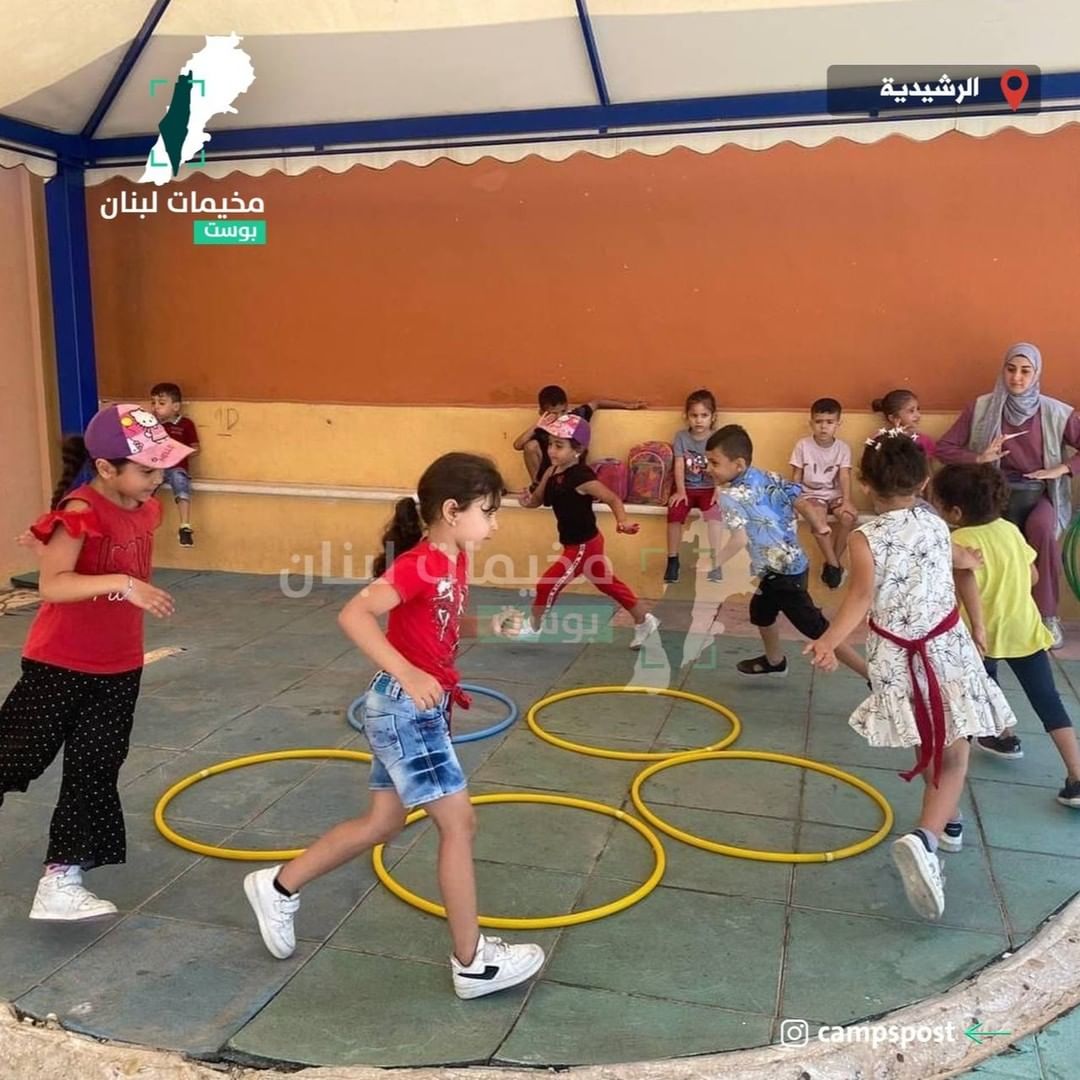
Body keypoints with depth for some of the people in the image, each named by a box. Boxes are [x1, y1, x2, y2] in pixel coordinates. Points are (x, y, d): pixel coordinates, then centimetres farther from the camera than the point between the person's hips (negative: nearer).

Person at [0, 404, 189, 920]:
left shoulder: (145, 510, 0)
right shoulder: (82, 512, -24)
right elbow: (50, 586, -34)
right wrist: (123, 584, -43)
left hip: (120, 669, 7)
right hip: (59, 665, -6)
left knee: (94, 774, 9)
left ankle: (60, 884, 19)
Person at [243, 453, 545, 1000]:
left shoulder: (453, 561, 7)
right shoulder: (419, 564, -21)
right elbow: (353, 615, -32)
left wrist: (446, 690, 15)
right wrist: (407, 676, -37)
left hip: (420, 709, 10)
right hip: (404, 708, -10)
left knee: (382, 823, 18)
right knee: (458, 823, -3)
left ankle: (278, 887, 34)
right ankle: (473, 963, 11)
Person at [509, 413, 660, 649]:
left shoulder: (582, 477, -27)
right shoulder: (552, 472, -4)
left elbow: (613, 499, -26)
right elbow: (538, 500, 3)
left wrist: (622, 521, -43)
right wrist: (527, 500, -21)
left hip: (584, 545, -8)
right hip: (580, 544, 9)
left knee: (548, 584, 2)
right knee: (609, 584, 21)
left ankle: (533, 627, 26)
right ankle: (645, 621, 36)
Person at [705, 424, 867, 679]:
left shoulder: (729, 495, -20)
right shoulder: (768, 478, 1)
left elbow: (741, 538, -32)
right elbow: (800, 500, -3)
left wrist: (714, 563, -27)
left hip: (781, 572, -9)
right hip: (793, 562, 9)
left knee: (817, 628, -1)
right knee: (761, 610, 31)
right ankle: (774, 662, 53)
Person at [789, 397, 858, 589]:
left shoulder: (843, 448, -3)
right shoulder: (803, 445, -6)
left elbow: (845, 476, -13)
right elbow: (796, 476, -2)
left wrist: (846, 500, -27)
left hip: (835, 493, 2)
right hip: (811, 493, -2)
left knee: (849, 516, -28)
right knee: (817, 518, -33)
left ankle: (833, 561, -10)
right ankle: (833, 564, -20)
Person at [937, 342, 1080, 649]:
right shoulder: (981, 408, -2)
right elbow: (943, 448, 0)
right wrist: (978, 458, -15)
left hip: (1040, 494, 0)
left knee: (1041, 528, -34)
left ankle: (1047, 614, -20)